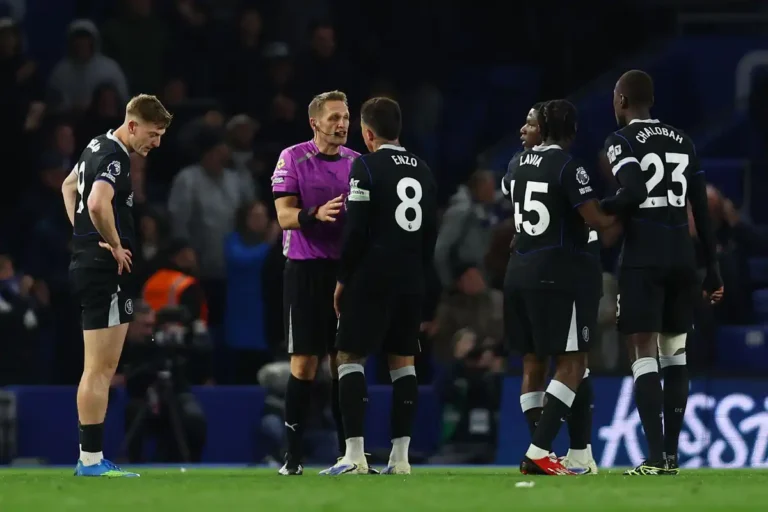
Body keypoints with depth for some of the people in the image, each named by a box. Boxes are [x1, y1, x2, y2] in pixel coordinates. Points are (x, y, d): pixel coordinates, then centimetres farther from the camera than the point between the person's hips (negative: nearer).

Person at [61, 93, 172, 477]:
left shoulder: (98, 147, 14)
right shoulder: (115, 158, -17)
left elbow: (69, 185, 30)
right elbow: (97, 204, -34)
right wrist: (116, 246, -19)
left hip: (87, 263, 10)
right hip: (105, 272, -10)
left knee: (98, 369, 12)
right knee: (100, 369, -8)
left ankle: (89, 459, 13)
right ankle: (92, 460, -7)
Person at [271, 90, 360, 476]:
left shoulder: (357, 163, 10)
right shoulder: (292, 159, -3)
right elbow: (284, 215, -9)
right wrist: (316, 215, -27)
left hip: (346, 269, 4)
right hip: (306, 270, -4)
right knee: (304, 363, -4)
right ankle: (293, 455, 2)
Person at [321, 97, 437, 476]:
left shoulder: (367, 166, -8)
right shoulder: (423, 171, 12)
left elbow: (356, 231, -12)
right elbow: (431, 234, 14)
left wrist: (343, 279, -5)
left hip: (371, 278, -6)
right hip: (410, 281, 6)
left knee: (350, 357, -1)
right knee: (403, 360, 9)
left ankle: (354, 455, -10)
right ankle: (400, 456, 6)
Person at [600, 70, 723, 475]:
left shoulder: (622, 141, -3)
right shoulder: (682, 141, 14)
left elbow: (634, 192, -20)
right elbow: (702, 210, 13)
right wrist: (712, 270, 17)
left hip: (643, 259, -5)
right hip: (682, 257, 5)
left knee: (643, 355, -6)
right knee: (674, 353, 13)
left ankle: (656, 457, -16)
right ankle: (671, 454, 13)